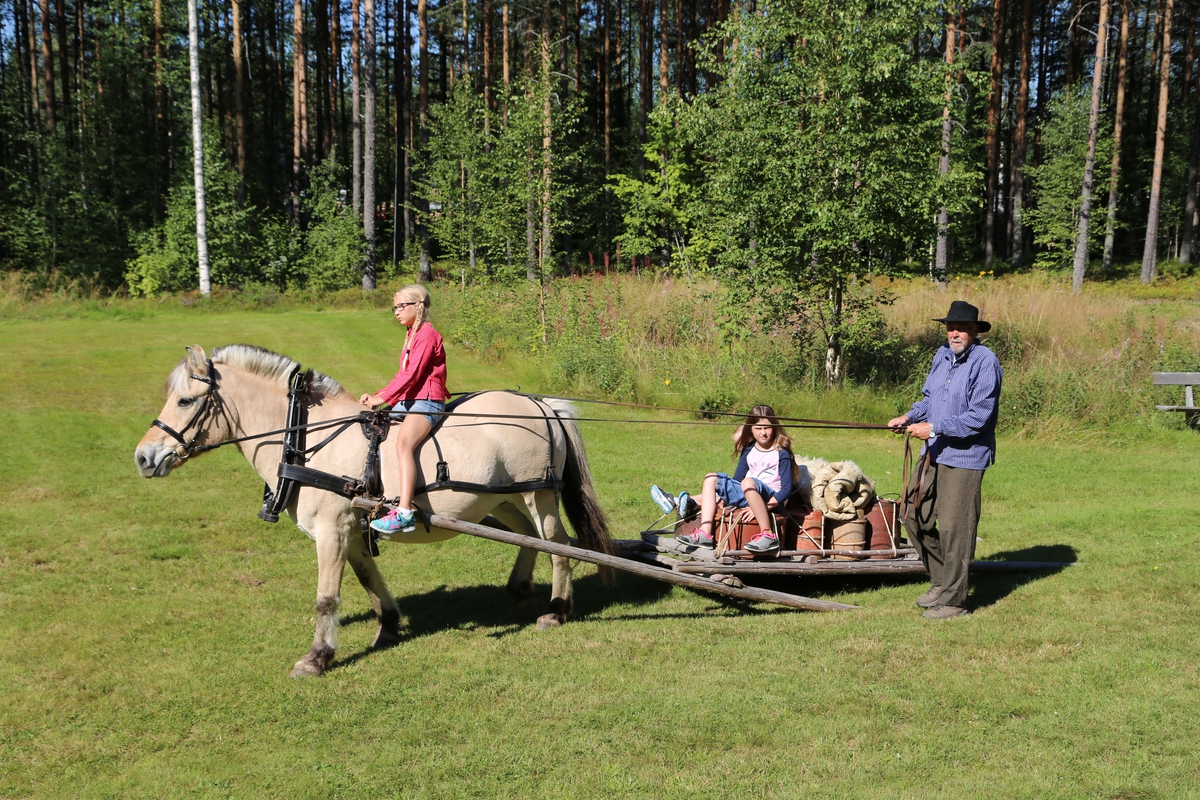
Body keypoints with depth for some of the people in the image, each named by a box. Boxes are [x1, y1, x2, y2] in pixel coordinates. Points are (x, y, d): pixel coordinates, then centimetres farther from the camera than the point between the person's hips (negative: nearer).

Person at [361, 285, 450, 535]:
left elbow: (412, 375, -18)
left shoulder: (427, 334, -9)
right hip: (408, 402, 11)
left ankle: (404, 512, -44)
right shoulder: (412, 335, 21)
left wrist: (382, 398, -20)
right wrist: (376, 396, 8)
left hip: (426, 402, -11)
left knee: (403, 443, -34)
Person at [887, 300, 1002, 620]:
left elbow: (978, 417, -19)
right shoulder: (942, 355, 10)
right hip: (933, 453, 8)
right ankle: (941, 581, 29)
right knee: (914, 516, 12)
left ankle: (953, 599, 9)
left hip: (964, 457, -8)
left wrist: (934, 428, -19)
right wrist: (909, 417, 4)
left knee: (955, 528, -3)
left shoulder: (985, 362, -14)